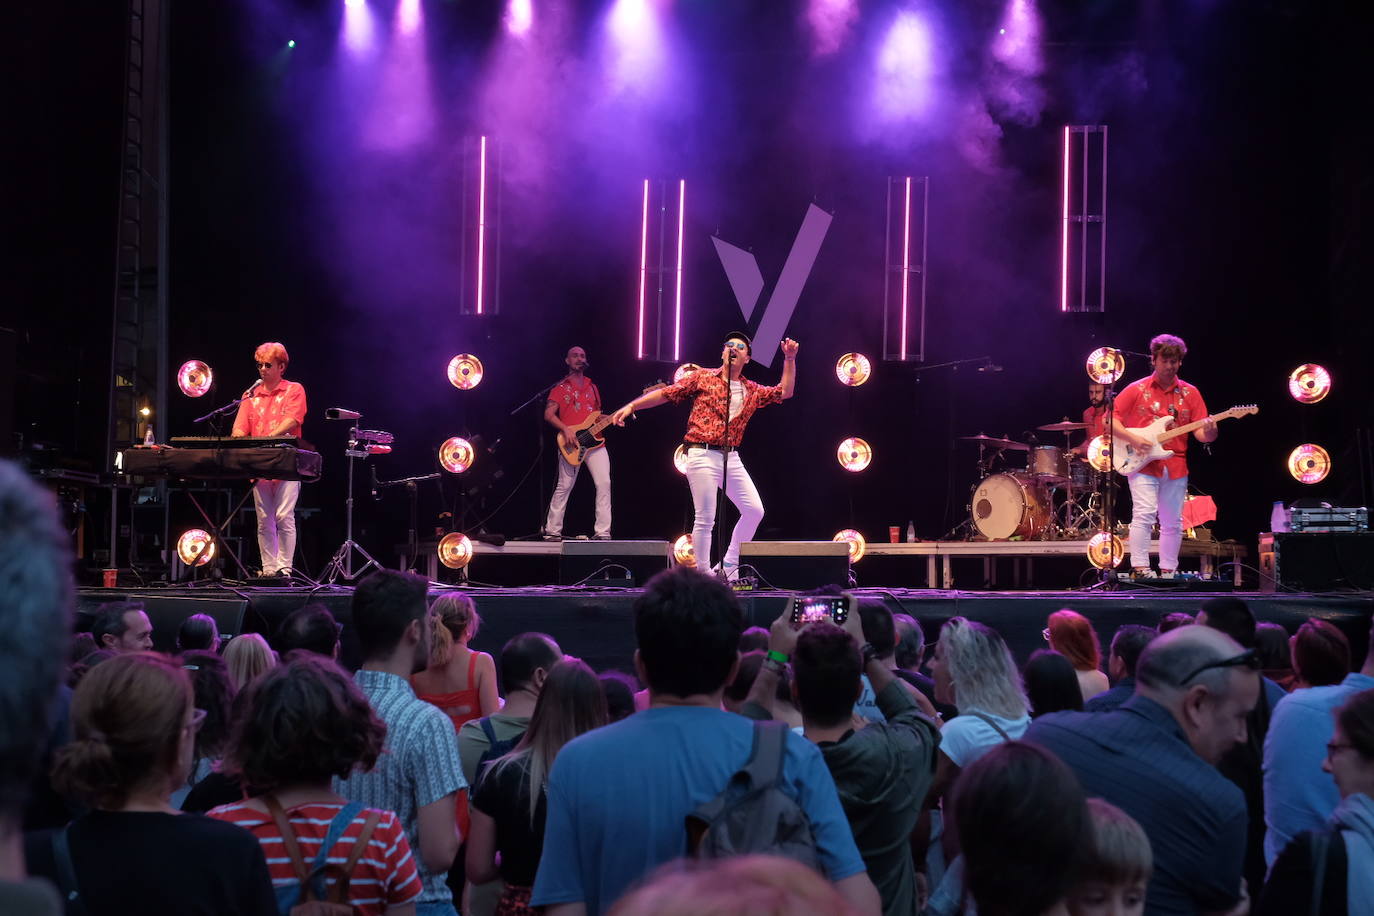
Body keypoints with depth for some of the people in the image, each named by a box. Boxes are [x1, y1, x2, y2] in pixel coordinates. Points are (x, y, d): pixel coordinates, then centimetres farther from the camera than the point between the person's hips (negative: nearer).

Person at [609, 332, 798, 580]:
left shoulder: (752, 391, 16)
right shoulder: (703, 378, 4)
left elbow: (784, 392, 16)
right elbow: (666, 393, 3)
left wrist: (790, 359, 8)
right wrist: (631, 406, -4)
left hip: (731, 458, 5)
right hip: (703, 455, -5)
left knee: (754, 510, -1)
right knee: (705, 518, -8)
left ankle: (728, 565, 11)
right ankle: (704, 574, -1)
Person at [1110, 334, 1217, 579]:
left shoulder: (1190, 393, 9)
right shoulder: (1137, 390, 2)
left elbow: (1200, 432, 3)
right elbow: (1110, 419, 1)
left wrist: (1208, 432, -20)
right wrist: (1132, 438, -13)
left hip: (1175, 466, 4)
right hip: (1142, 464, -3)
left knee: (1172, 523, 7)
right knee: (1144, 513, -17)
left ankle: (1167, 571, 15)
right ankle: (1139, 568, -16)